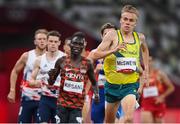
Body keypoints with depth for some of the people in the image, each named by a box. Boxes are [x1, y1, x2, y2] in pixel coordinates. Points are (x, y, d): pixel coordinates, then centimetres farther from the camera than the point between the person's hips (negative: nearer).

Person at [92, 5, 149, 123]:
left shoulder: (140, 37, 3)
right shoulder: (113, 35, -7)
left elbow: (145, 50, 28)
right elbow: (96, 54, -13)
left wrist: (146, 70, 22)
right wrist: (114, 50, -27)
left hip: (131, 84, 0)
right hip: (113, 83, 0)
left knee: (129, 118, -23)